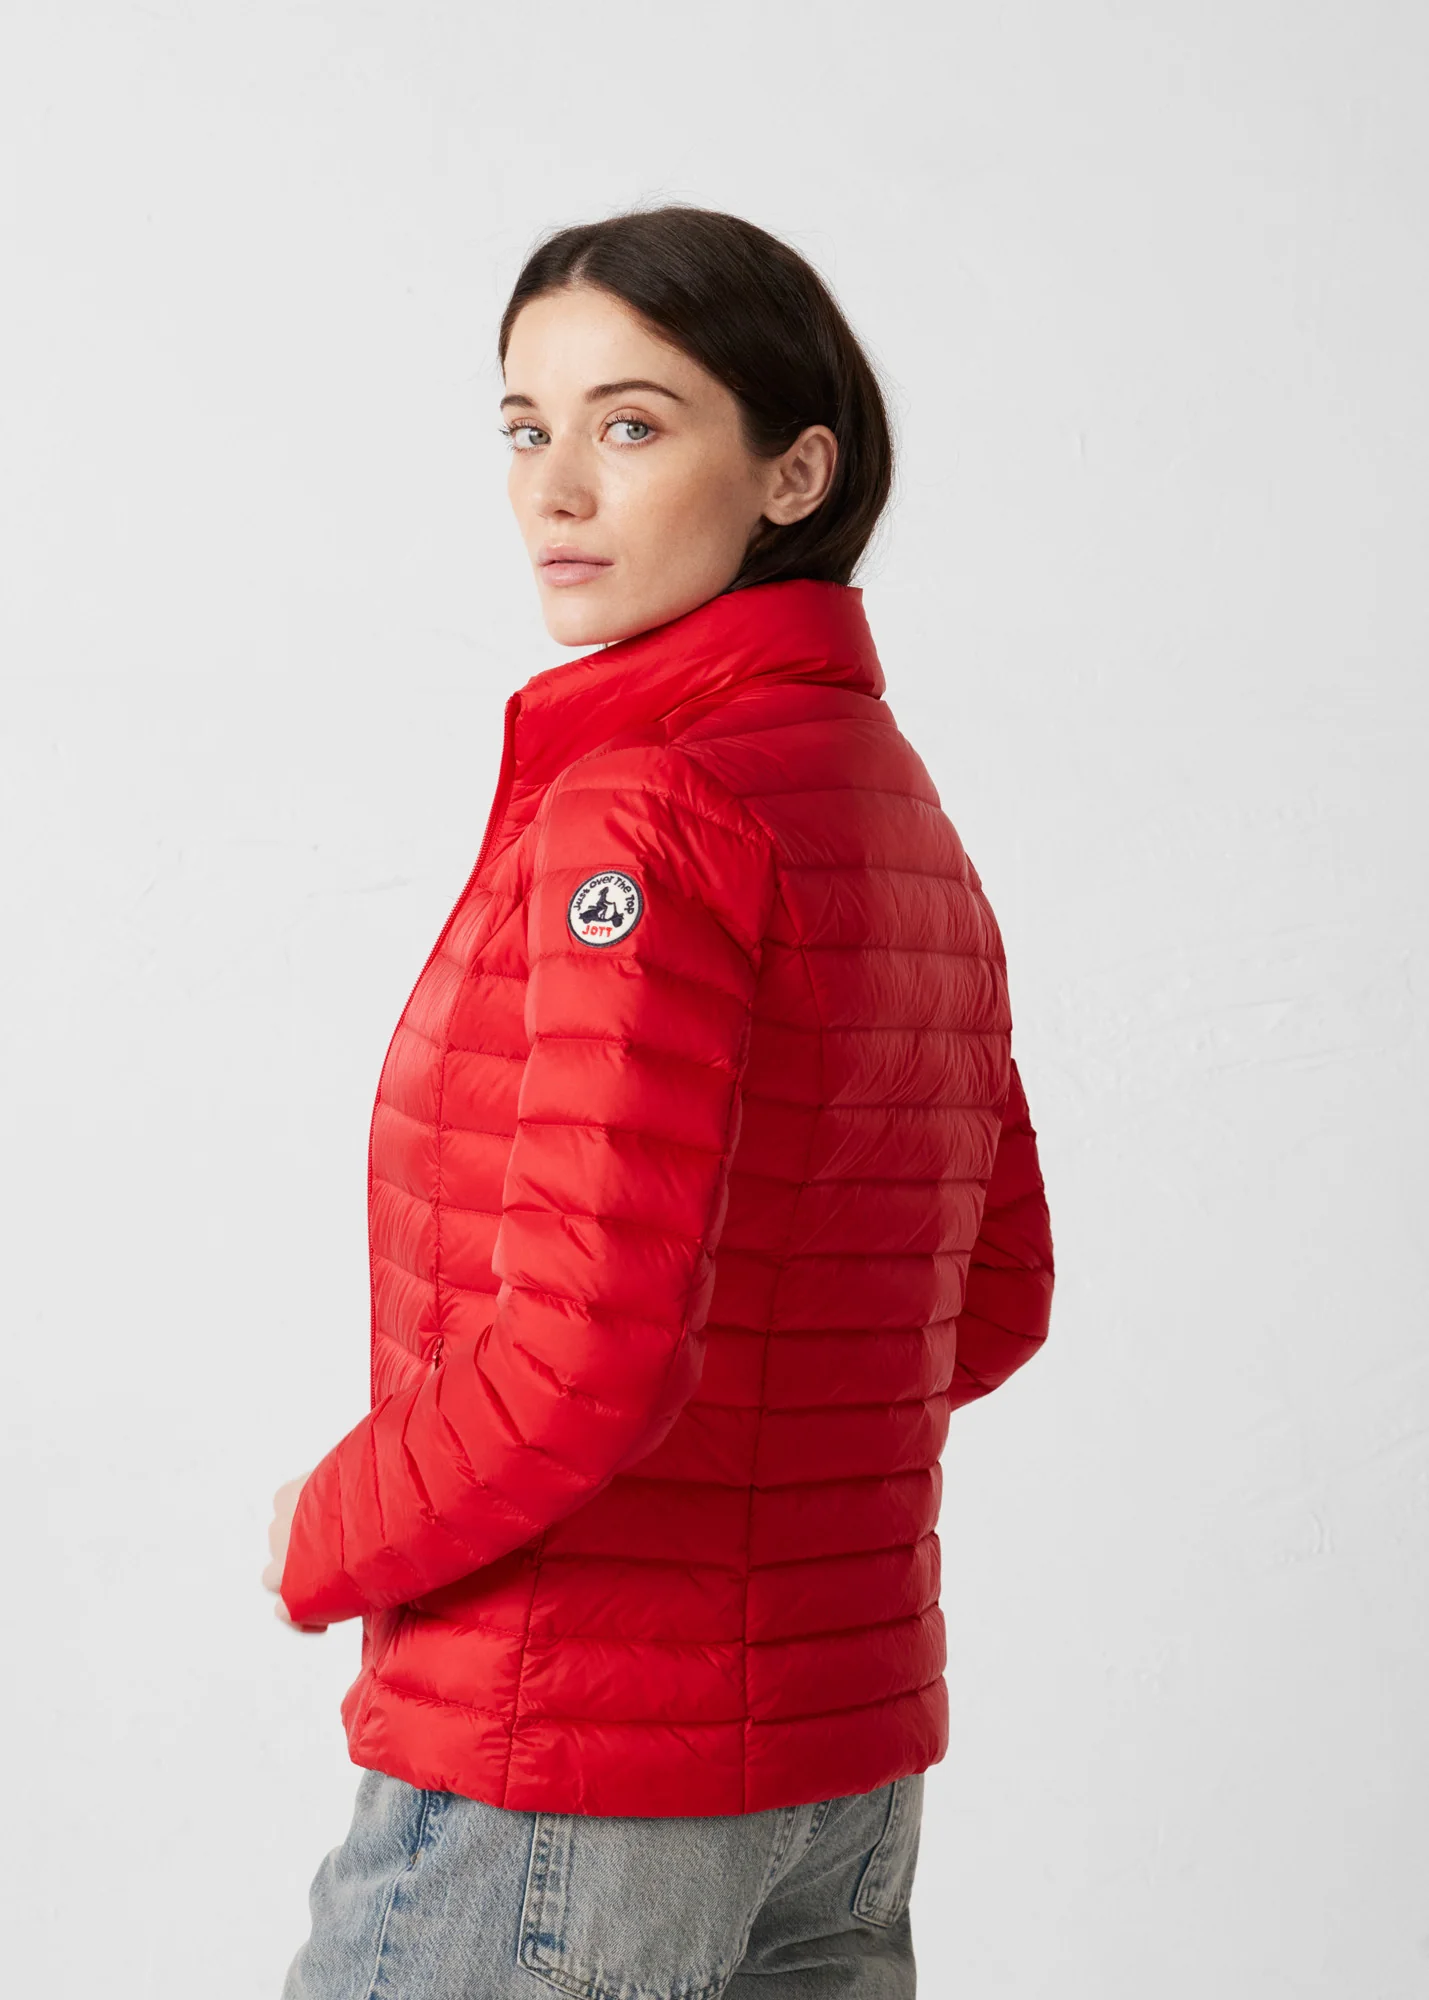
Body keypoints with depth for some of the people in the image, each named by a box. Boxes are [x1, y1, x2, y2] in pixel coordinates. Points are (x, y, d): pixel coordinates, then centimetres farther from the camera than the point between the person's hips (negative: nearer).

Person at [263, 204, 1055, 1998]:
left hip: (563, 1778, -8)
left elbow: (588, 1349, -26)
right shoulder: (905, 813, 8)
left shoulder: (644, 812, -19)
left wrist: (332, 1541, -10)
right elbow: (992, 1307, 16)